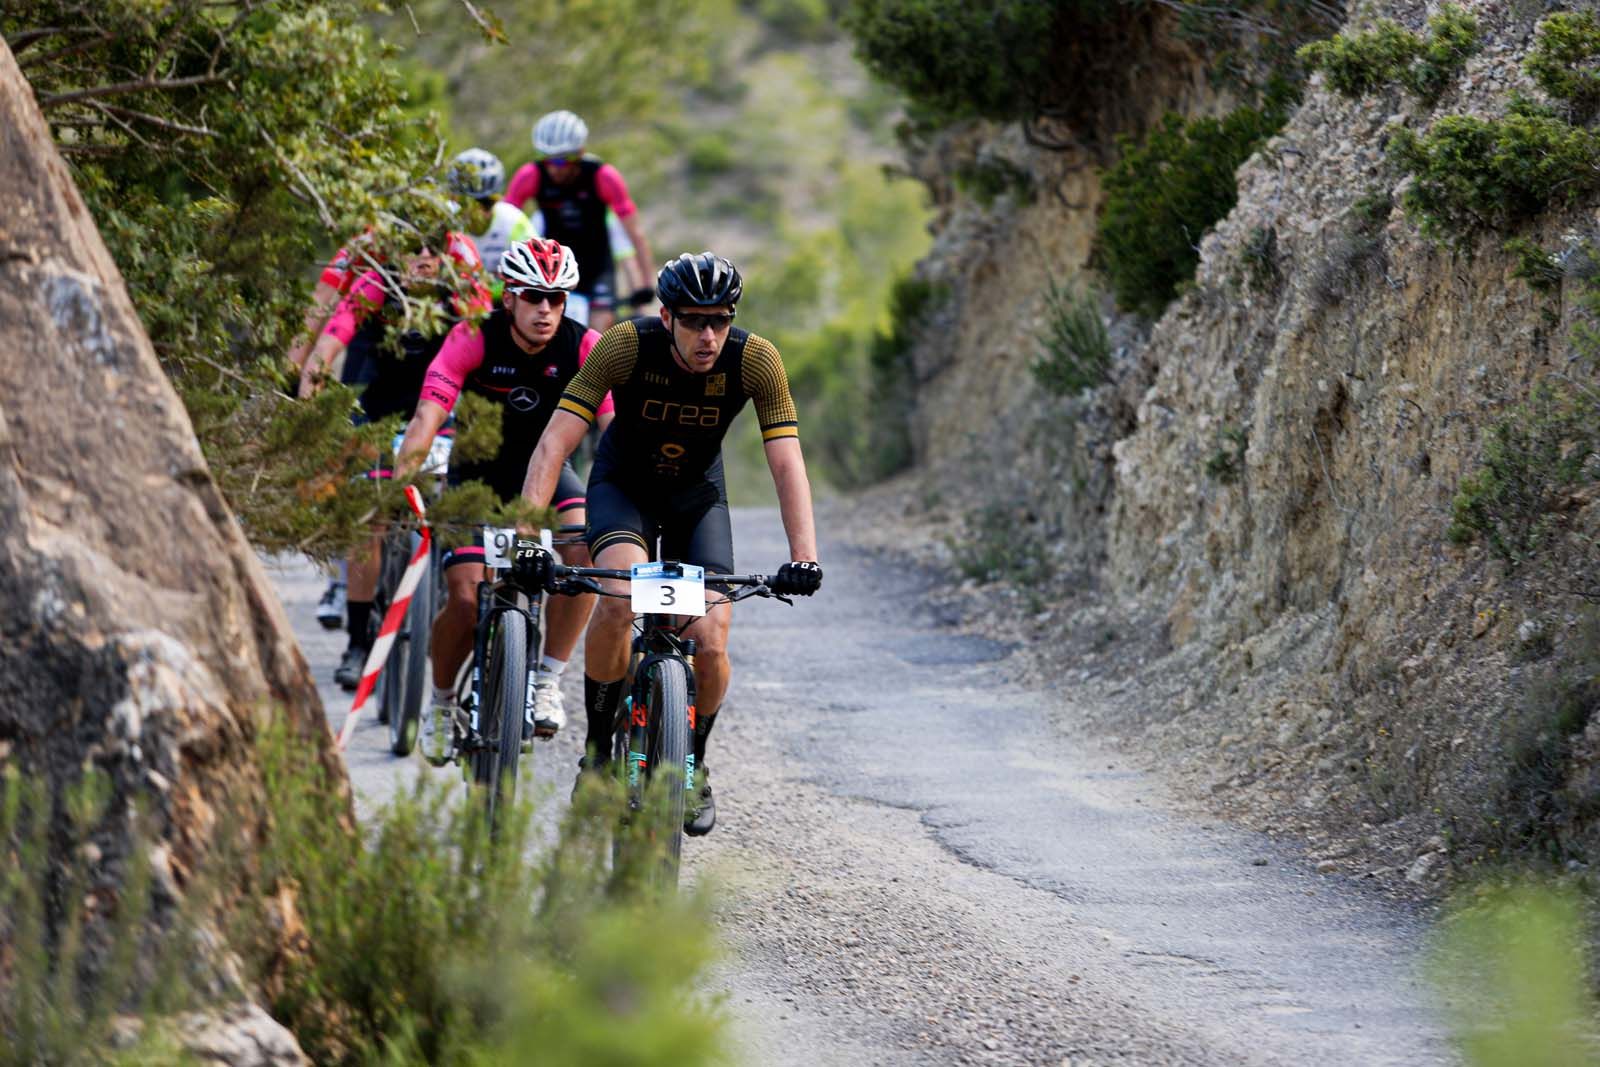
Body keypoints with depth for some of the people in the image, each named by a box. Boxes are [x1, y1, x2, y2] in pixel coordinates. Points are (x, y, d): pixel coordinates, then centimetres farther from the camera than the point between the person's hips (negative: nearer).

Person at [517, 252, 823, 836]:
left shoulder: (755, 361, -25)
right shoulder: (625, 345, -29)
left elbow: (787, 463, -28)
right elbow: (555, 443, -31)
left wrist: (804, 556, -42)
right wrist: (527, 536, -43)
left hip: (697, 495, 2)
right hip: (623, 486, -2)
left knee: (710, 644, -14)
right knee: (619, 600, -32)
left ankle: (694, 763, 16)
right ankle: (598, 744, -9)